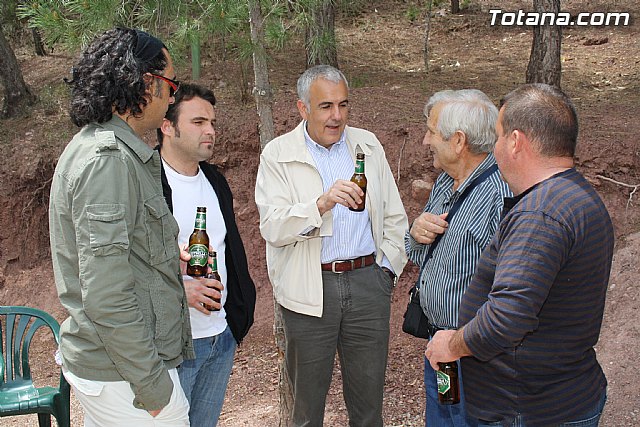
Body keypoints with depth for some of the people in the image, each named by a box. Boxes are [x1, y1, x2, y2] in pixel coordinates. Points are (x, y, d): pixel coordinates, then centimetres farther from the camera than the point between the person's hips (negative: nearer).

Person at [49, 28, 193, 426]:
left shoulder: (95, 146, 11)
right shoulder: (108, 160, -21)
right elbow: (105, 295, -26)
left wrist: (171, 258, 15)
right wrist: (152, 384, -20)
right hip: (125, 374, -10)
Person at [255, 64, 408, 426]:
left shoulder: (368, 145, 8)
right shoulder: (278, 155, -3)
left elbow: (393, 216, 15)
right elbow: (273, 227, -15)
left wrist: (389, 267, 7)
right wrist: (322, 203, -30)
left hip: (368, 281, 3)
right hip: (309, 289, -2)